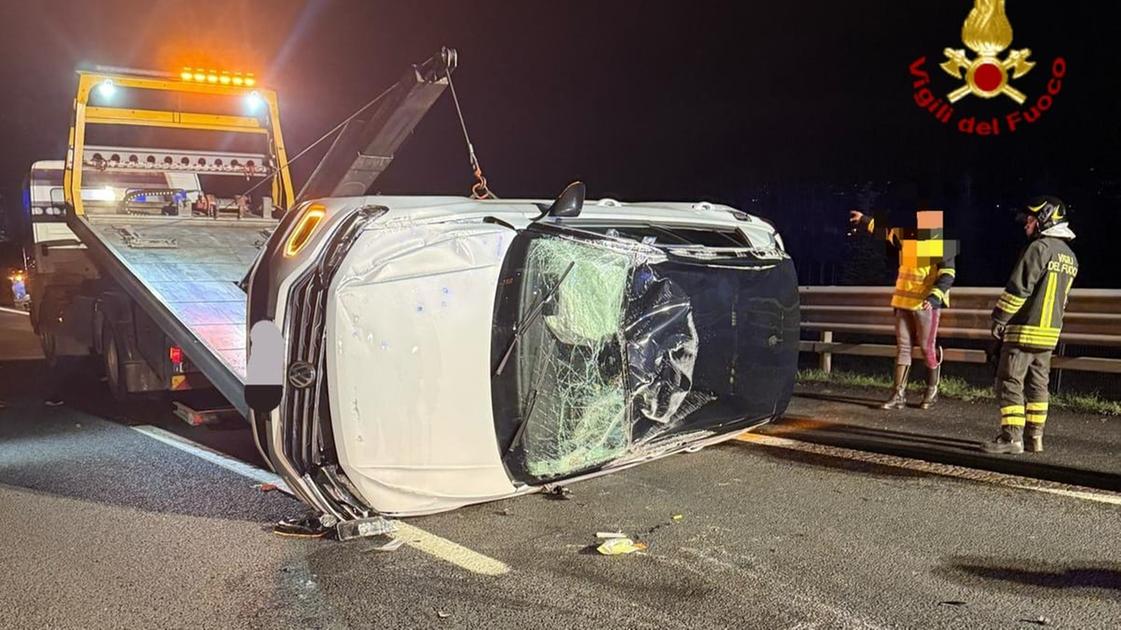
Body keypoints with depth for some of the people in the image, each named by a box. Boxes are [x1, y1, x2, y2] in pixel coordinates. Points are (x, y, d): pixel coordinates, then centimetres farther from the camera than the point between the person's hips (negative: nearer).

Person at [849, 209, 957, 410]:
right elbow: (883, 230, 24)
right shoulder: (905, 233, 7)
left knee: (927, 347, 2)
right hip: (904, 300, 6)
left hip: (926, 303, -6)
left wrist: (934, 297, -26)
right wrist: (864, 220, 19)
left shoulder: (941, 241, -10)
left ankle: (932, 391, 20)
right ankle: (898, 395, 7)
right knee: (902, 346, 5)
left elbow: (948, 274, -15)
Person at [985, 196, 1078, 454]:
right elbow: (1062, 297, 19)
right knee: (1037, 384, 12)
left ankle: (1011, 436, -5)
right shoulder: (1069, 255, 14)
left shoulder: (1039, 248, -14)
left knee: (1010, 383, -4)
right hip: (1050, 331, 9)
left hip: (1024, 329, -8)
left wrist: (999, 319, -9)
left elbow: (1018, 288, -17)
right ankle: (1034, 437, 16)